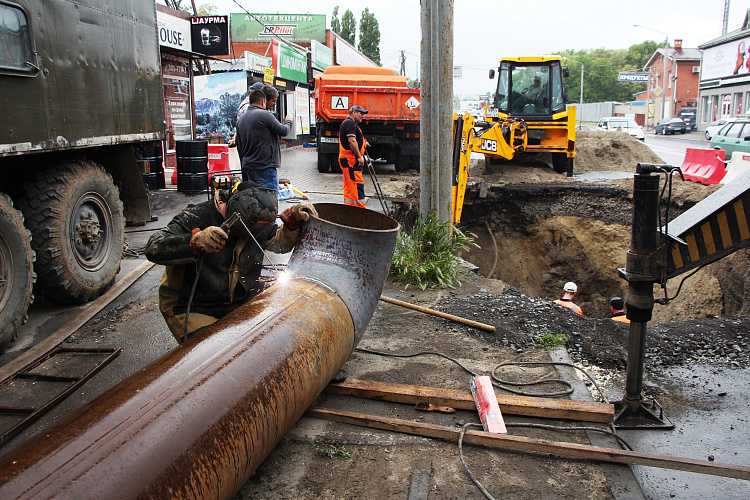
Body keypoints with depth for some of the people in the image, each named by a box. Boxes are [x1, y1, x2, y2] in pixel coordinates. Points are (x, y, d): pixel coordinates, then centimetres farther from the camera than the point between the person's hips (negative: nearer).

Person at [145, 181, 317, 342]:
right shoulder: (198, 217, -20)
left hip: (241, 300, 5)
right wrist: (196, 241, -44)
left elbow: (280, 242, 15)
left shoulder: (256, 223, -3)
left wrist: (292, 220, -5)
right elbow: (154, 248, -28)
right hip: (192, 309, -5)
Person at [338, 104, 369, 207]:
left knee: (349, 186, 10)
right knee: (357, 185, -13)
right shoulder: (350, 123, -10)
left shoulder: (350, 123, 25)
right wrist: (359, 156, -20)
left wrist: (363, 145, 15)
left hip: (347, 160, 11)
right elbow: (352, 141, -20)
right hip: (350, 160, -11)